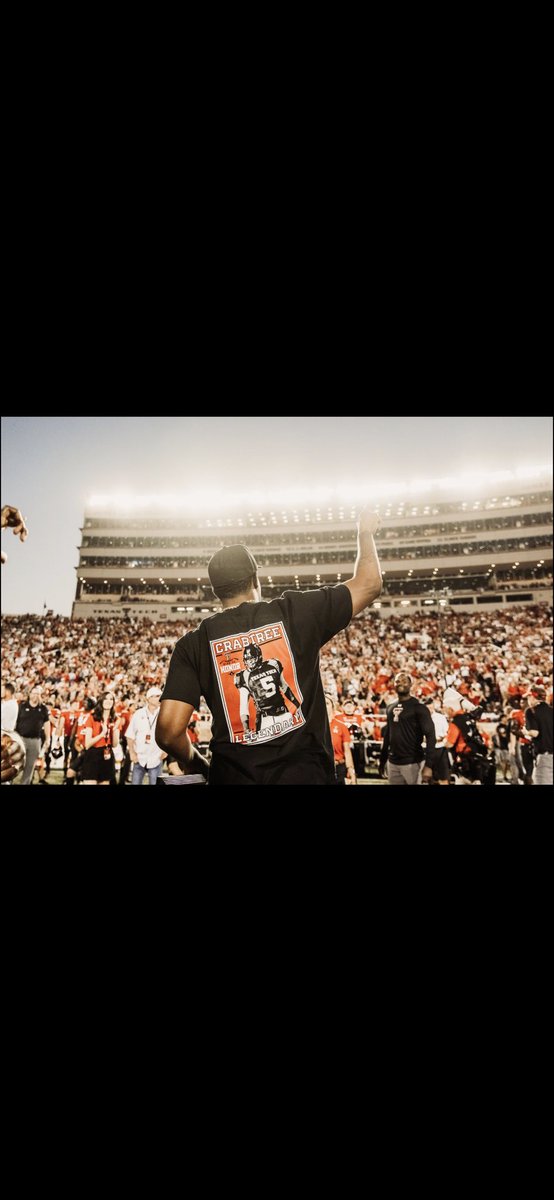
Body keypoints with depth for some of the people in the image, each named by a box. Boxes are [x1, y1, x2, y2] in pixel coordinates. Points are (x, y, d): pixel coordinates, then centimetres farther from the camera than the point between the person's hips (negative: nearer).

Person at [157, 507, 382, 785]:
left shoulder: (193, 644, -3)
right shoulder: (294, 612, -4)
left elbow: (168, 731, -11)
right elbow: (368, 584, 7)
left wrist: (195, 761, 11)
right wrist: (365, 532, 25)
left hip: (234, 776, 2)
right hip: (306, 771, -2)